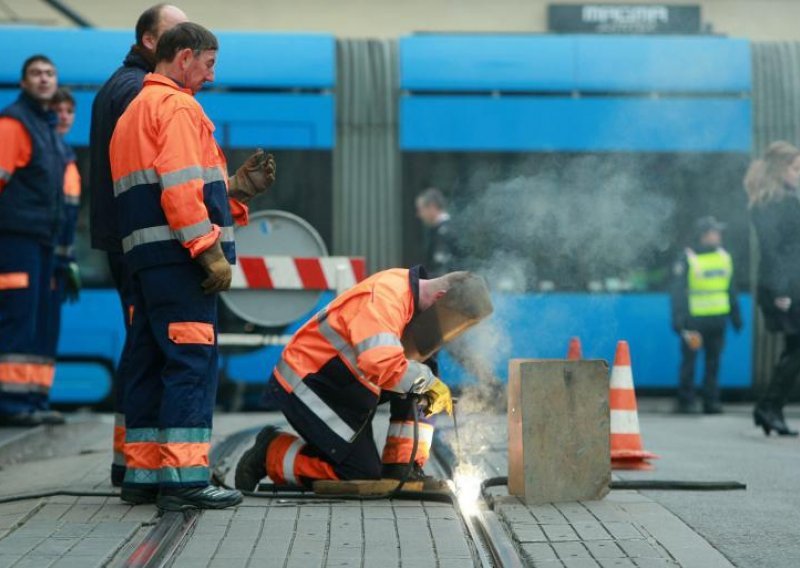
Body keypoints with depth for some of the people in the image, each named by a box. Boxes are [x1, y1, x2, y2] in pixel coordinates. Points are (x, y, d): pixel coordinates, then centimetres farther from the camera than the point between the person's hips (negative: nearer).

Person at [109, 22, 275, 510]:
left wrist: (238, 187, 17)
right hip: (178, 256, -10)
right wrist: (212, 250, -19)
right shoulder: (177, 106, -6)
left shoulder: (134, 112, 25)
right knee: (192, 361, -9)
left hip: (144, 257, 10)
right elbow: (181, 187, -18)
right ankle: (184, 477, -12)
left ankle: (142, 474, 14)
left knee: (148, 363, 11)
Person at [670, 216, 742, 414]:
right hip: (694, 320, -5)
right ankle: (685, 402, 6)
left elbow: (731, 289, 20)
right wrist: (678, 320, -13)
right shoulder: (688, 259, -6)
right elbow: (678, 291, -7)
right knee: (689, 361, -2)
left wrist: (736, 316, 18)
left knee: (714, 362, 7)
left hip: (718, 318, 5)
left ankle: (711, 401, 13)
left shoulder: (724, 257, 11)